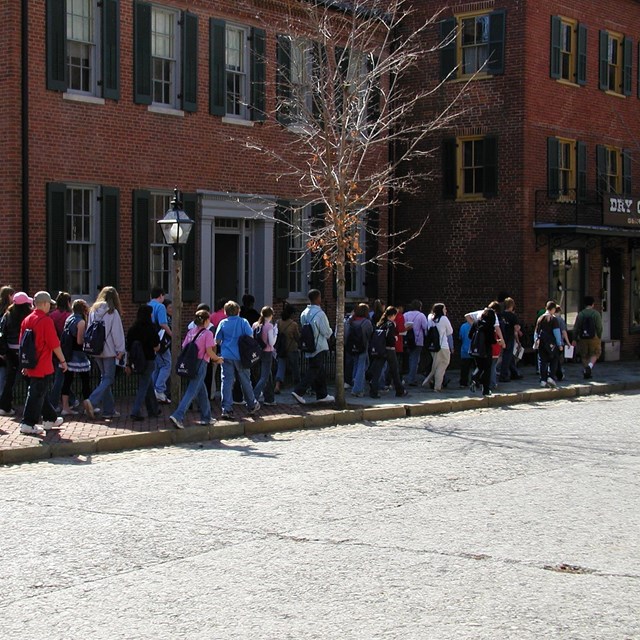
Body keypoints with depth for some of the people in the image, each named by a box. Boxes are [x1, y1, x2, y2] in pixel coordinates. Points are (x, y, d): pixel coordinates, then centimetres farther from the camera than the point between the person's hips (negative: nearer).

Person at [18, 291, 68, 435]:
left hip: (31, 364, 8)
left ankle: (50, 419, 30)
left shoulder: (27, 320, 7)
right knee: (36, 394, -3)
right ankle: (28, 424, -2)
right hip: (43, 366, -8)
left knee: (41, 392, 18)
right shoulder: (46, 321, -16)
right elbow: (55, 344, -15)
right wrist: (63, 361, -4)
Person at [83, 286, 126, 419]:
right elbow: (117, 332, -11)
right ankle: (91, 401, -21)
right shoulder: (113, 312, -10)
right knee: (108, 378, -2)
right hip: (109, 351, -6)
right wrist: (120, 350, -6)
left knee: (104, 378, 13)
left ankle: (109, 409, 12)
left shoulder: (93, 311, 8)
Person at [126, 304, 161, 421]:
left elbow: (128, 348, 2)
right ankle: (135, 412, -8)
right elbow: (156, 347, -12)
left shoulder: (132, 328, 1)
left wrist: (128, 364, 8)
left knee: (149, 385, 20)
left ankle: (153, 410, 31)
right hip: (148, 360, -6)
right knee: (143, 387, 0)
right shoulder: (151, 328, -13)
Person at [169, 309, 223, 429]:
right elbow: (209, 351, -13)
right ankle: (178, 416, -19)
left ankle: (206, 418, 25)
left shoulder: (191, 332, 11)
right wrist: (218, 359, 3)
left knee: (202, 391, 18)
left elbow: (183, 347, 9)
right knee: (191, 392, -7)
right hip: (200, 364, -7)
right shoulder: (207, 333, -7)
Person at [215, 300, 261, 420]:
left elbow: (217, 340, 4)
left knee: (227, 382, 0)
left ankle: (226, 409, -6)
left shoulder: (223, 323, 0)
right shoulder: (243, 322, -3)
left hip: (226, 356, 0)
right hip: (241, 356, 0)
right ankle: (252, 405, 26)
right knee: (245, 381, 12)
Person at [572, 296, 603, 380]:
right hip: (594, 338, -2)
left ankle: (585, 372, 12)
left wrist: (574, 339, 5)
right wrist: (600, 338, 6)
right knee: (594, 354, 8)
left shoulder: (580, 314, 1)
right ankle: (590, 366, -18)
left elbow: (576, 328, 0)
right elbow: (599, 327, -6)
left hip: (583, 338, 2)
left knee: (584, 356, 11)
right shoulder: (596, 314, -4)